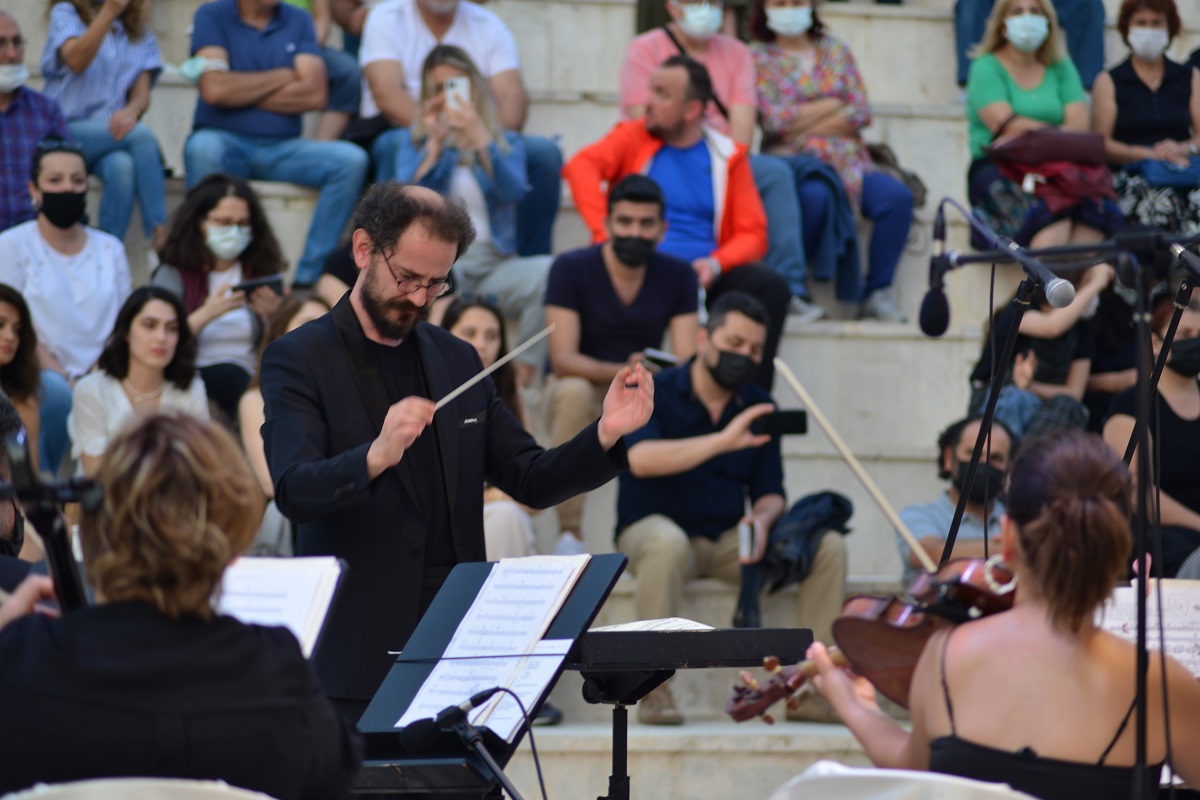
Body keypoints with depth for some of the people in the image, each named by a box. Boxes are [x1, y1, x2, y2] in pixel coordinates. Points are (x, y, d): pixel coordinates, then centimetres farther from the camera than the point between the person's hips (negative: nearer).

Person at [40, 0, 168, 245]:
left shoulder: (140, 30, 14)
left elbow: (142, 94, 4)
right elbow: (77, 61, -19)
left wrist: (131, 110, -21)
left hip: (114, 133, 3)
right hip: (65, 132, -3)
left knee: (123, 168, -34)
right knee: (142, 134, -30)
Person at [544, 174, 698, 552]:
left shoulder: (678, 275, -3)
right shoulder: (571, 269, -13)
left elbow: (687, 362, -9)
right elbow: (563, 360, -21)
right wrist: (624, 372, -38)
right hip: (583, 387, -2)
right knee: (574, 391, -38)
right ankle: (569, 533, -33)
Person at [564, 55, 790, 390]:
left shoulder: (726, 155, 13)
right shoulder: (632, 137, 10)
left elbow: (752, 234, 7)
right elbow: (582, 166, -10)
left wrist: (715, 264, -14)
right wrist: (604, 232, -26)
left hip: (703, 273, 2)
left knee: (772, 287, -25)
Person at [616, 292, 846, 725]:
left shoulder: (757, 407, 8)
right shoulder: (654, 392, -7)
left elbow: (769, 493, 8)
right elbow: (641, 459, -27)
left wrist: (762, 519, -18)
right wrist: (723, 441, -35)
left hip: (728, 541, 5)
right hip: (653, 527, -5)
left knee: (828, 548, -13)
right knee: (667, 543, -41)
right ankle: (653, 689, -32)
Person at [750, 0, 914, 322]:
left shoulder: (836, 51, 17)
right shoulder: (758, 57, 8)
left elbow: (861, 114, 4)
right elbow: (775, 120, -7)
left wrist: (803, 125, -4)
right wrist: (833, 105, -1)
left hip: (847, 159, 4)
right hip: (791, 160, -4)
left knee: (897, 197, -24)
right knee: (816, 195, -39)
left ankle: (877, 293, -19)